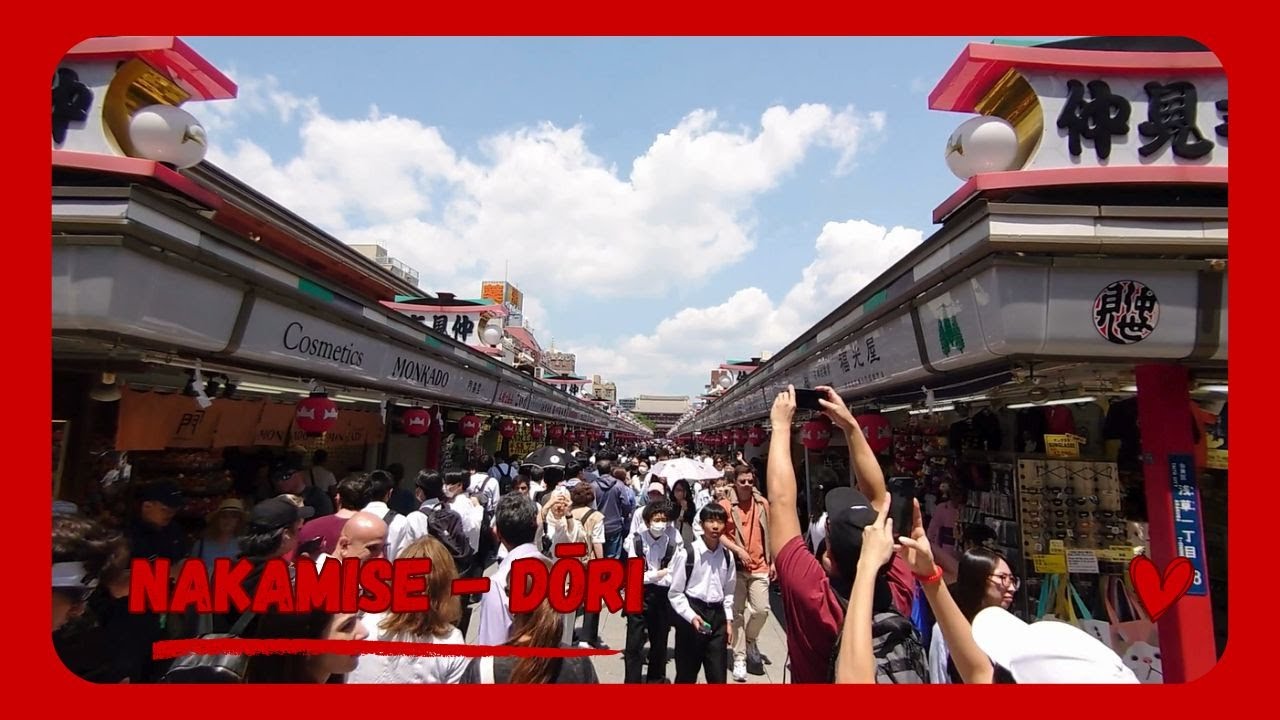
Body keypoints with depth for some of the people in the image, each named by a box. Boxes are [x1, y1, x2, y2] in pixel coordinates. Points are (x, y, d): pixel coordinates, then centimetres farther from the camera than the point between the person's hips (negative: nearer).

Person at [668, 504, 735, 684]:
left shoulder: (727, 555, 2)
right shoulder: (687, 553, -14)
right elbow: (675, 593, -9)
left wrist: (728, 621, 9)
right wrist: (691, 616, -17)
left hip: (717, 615, 4)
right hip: (691, 615, -4)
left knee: (718, 676, 10)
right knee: (686, 675, 9)